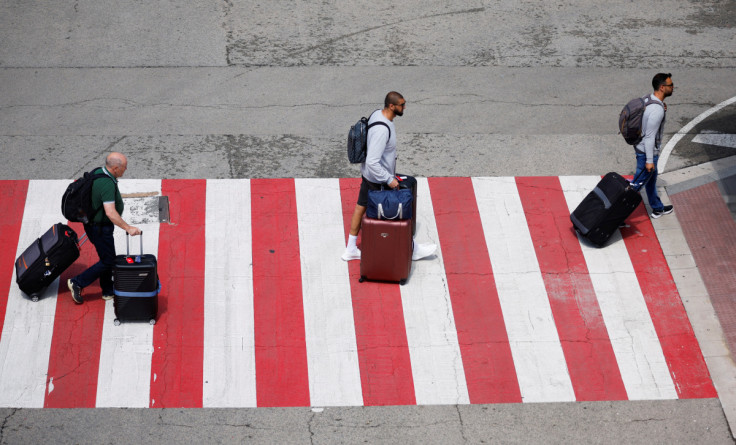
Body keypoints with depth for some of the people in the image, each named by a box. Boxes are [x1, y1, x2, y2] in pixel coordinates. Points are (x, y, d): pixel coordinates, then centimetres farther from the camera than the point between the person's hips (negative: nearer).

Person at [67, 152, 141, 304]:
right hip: (100, 227, -10)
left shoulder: (98, 172, 0)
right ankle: (77, 283, 9)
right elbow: (110, 213, -36)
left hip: (93, 222, 10)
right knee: (108, 261, 3)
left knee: (107, 258, 20)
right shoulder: (107, 184, -30)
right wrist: (128, 228, -32)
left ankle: (108, 291, 31)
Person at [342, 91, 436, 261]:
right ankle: (413, 249, 27)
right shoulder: (382, 130, -35)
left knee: (361, 207, 18)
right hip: (378, 179, -9)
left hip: (367, 174, 9)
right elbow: (372, 162, -35)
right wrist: (389, 180, -24)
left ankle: (351, 249, 31)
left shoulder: (377, 114, -4)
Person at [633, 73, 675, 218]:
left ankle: (658, 209, 42)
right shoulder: (657, 110, -30)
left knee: (651, 179, 24)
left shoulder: (648, 99, -1)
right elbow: (650, 137, -27)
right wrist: (649, 160, -22)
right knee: (638, 184, 2)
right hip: (647, 152, -10)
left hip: (641, 146, 10)